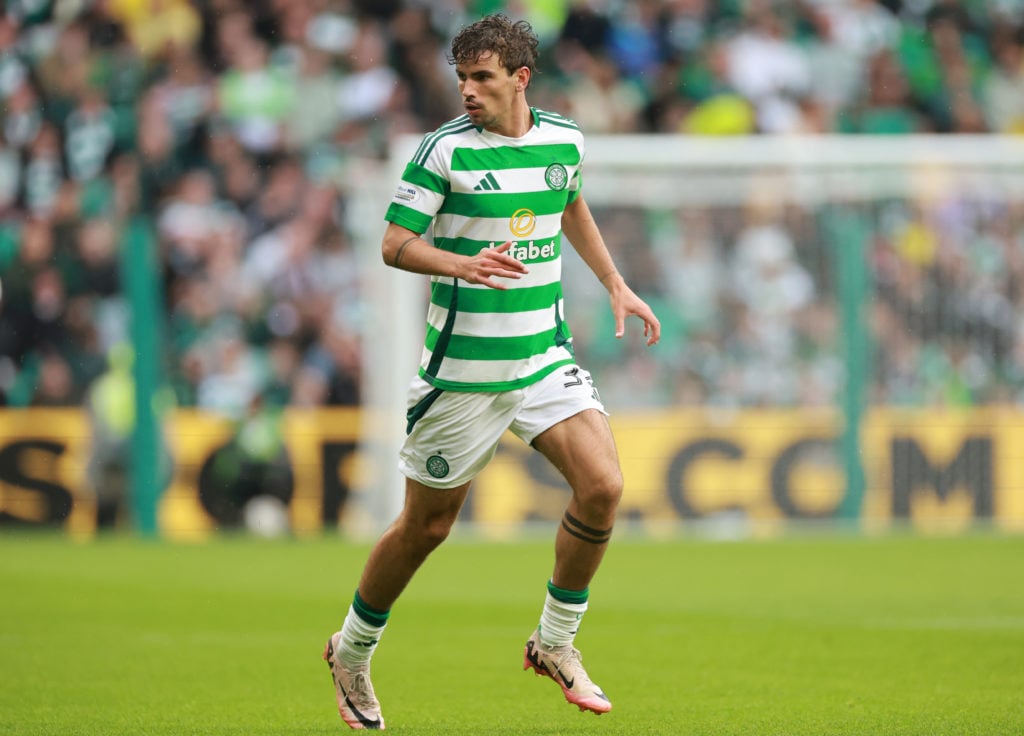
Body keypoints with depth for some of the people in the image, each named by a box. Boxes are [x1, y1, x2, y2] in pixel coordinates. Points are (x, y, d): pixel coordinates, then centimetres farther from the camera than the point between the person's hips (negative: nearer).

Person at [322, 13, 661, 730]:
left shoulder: (564, 141, 4)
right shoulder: (445, 149, -11)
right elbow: (395, 244, -12)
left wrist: (615, 284, 23)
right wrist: (464, 266, -29)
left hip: (544, 357, 4)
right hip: (462, 368, -4)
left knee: (602, 485, -16)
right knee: (428, 525, 6)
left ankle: (556, 643, 3)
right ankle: (353, 651, 30)